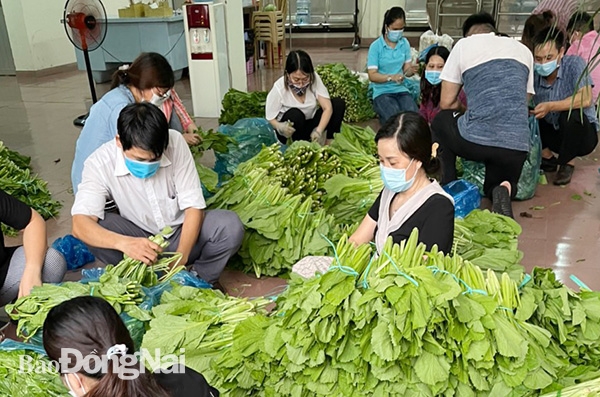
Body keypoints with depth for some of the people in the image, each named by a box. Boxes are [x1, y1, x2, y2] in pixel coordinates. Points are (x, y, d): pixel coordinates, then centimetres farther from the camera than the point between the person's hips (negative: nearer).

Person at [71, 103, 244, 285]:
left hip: (182, 234, 1)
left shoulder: (175, 143, -21)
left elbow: (194, 206, -17)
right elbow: (80, 224, -31)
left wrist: (181, 258, -30)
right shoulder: (100, 163, -21)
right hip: (139, 240, 0)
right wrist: (124, 243, -51)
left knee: (230, 225, -26)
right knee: (93, 227, -28)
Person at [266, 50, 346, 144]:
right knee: (295, 114, -36)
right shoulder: (279, 88, -23)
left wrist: (319, 130, -37)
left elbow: (328, 108, -21)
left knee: (339, 103, -16)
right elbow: (270, 118, -14)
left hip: (310, 125, 3)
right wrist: (280, 127, -37)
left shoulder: (314, 79, -18)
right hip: (289, 132, -3)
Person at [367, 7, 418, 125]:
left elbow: (406, 70, 6)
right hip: (382, 92, -3)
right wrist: (391, 77, -26)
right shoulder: (376, 46, -7)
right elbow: (372, 75, -11)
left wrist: (411, 70, -17)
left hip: (401, 89, 4)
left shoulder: (405, 43, 5)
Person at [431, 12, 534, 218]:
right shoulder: (523, 50, 23)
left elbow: (446, 103, 11)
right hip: (517, 145, 4)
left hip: (475, 140, -3)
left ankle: (448, 186, 18)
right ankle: (503, 191, -4)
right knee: (498, 184, 33)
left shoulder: (464, 44, 12)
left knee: (440, 121, 30)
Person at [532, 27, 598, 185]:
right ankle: (547, 158, 2)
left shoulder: (574, 64, -19)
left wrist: (550, 106, -43)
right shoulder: (534, 74, -10)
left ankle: (568, 163, -8)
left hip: (583, 133, -4)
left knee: (571, 114, -35)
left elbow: (585, 99, -32)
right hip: (554, 133, 4)